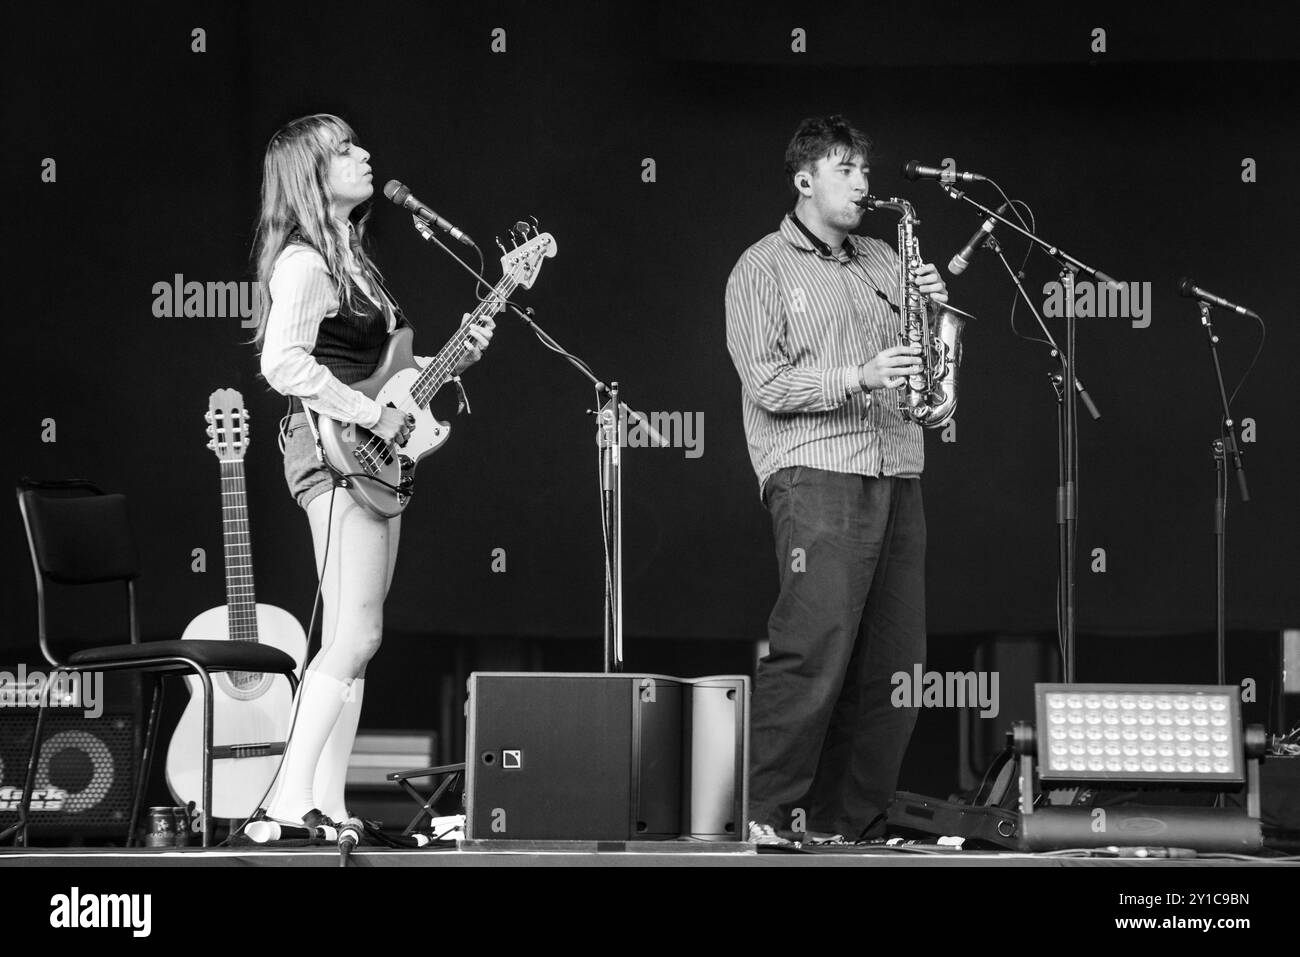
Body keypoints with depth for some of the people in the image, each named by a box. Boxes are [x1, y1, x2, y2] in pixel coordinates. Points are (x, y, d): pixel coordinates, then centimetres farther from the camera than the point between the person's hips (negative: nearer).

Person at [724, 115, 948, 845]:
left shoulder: (883, 263, 21)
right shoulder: (765, 269, 3)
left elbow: (922, 360, 21)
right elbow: (765, 384, -6)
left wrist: (935, 309, 2)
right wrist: (858, 378, -17)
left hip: (895, 472, 6)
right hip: (814, 471, -6)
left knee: (894, 661, 3)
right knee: (816, 649, -16)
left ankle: (846, 821, 8)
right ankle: (764, 813, -11)